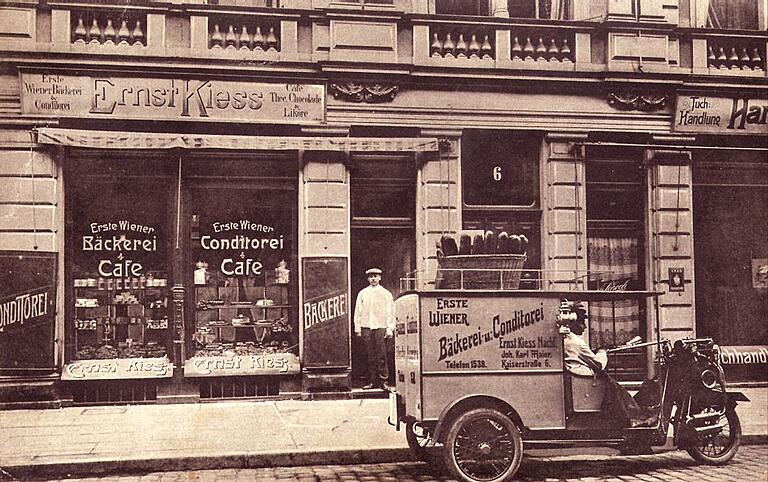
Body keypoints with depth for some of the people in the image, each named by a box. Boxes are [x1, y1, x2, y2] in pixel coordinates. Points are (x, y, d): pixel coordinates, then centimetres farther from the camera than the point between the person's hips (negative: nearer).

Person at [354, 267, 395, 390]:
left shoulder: (386, 294, 6)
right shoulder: (362, 293, 12)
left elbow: (390, 313, 5)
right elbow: (358, 312, 12)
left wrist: (390, 329, -3)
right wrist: (357, 328, 6)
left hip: (381, 327, -2)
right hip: (366, 327, 2)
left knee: (381, 356, -6)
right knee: (370, 356, 3)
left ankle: (383, 380, 0)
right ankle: (372, 381, 7)